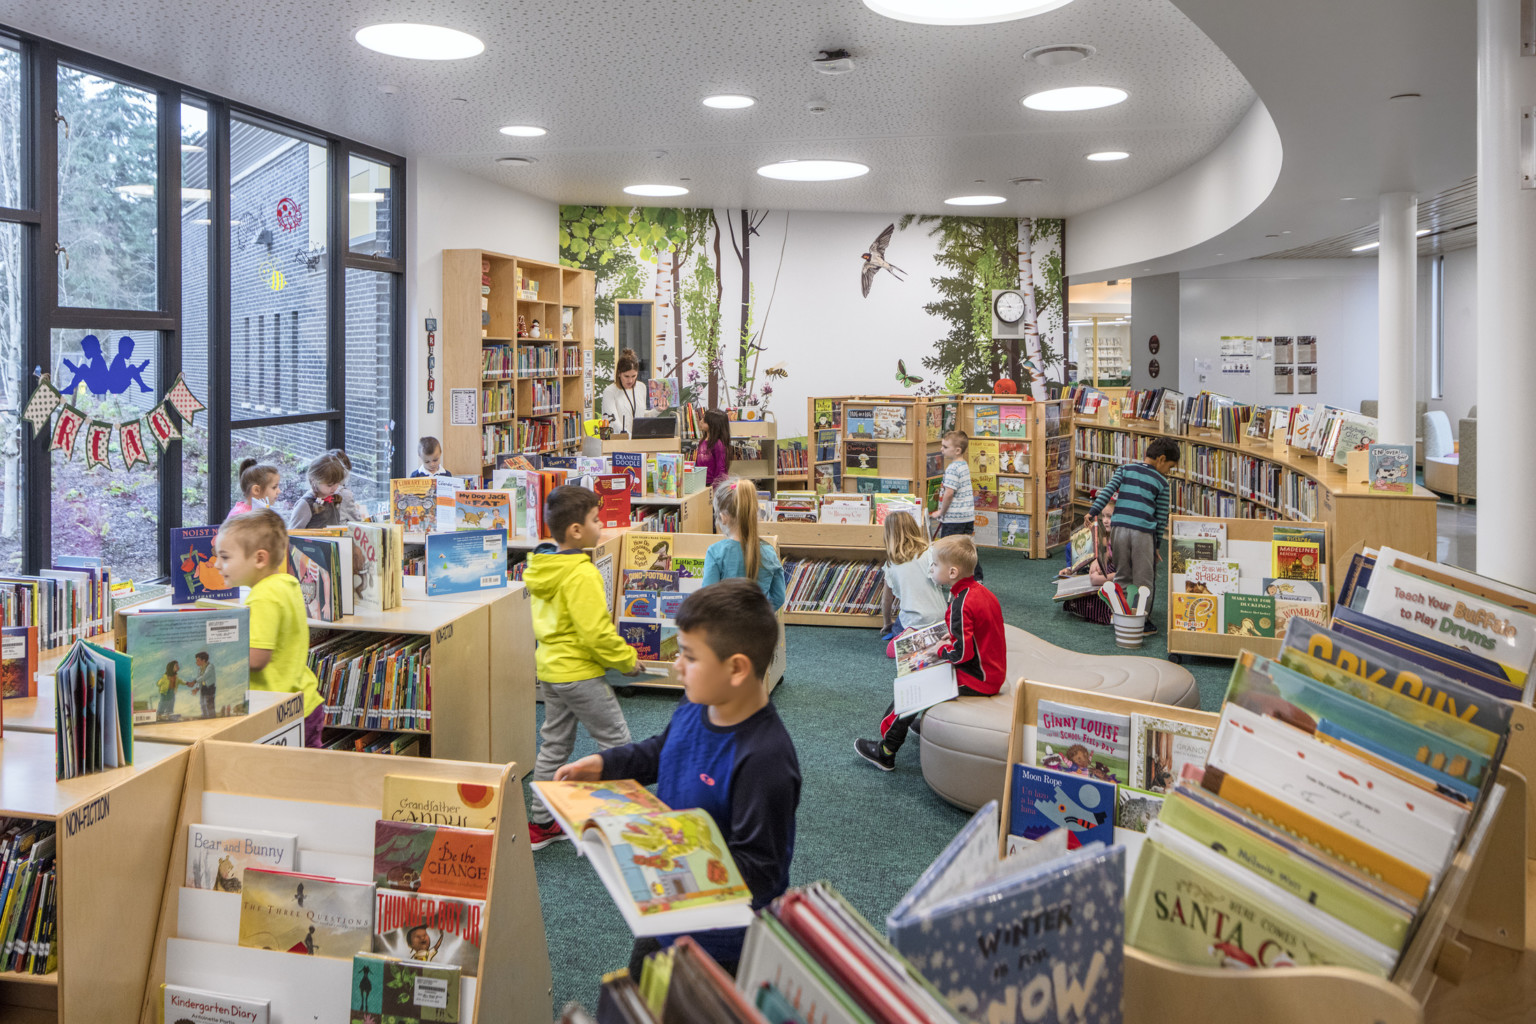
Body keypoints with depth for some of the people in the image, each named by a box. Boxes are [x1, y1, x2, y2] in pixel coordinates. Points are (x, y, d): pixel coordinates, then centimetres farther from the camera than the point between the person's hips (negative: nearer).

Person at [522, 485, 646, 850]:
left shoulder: (541, 568, 6)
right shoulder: (582, 574, -23)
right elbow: (596, 633, -24)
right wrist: (627, 659, -9)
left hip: (549, 668, 9)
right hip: (579, 673, -9)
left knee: (554, 745, 17)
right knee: (616, 743, 3)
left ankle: (540, 823, 24)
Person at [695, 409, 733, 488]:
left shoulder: (718, 444, -14)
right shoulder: (702, 441, 9)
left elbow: (720, 469, -13)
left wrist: (714, 485, -15)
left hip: (711, 484, -7)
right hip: (700, 484, 7)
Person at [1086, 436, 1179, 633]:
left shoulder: (1125, 469, 11)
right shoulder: (1161, 482, 5)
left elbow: (1108, 490, -2)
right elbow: (1161, 517, 7)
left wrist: (1093, 511, -4)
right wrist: (1158, 544, 12)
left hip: (1118, 528, 3)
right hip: (1144, 533, -3)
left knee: (1122, 576, 15)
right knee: (1144, 580, 6)